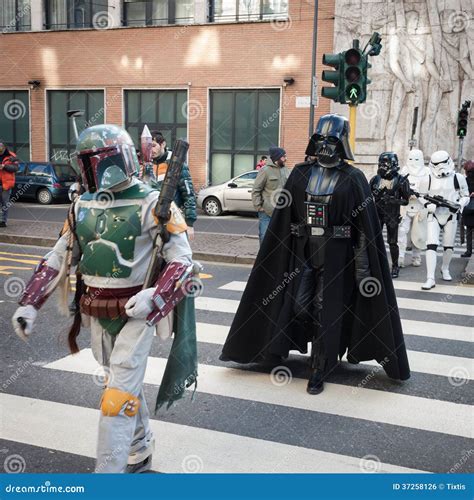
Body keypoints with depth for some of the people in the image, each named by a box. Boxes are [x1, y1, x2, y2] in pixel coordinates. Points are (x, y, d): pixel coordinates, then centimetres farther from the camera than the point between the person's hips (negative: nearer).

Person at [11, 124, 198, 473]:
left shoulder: (151, 203, -13)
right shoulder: (83, 205, 6)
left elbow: (182, 258, -15)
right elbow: (59, 258, 11)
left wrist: (155, 297, -30)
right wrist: (30, 303, 3)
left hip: (136, 314, -6)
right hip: (98, 315, 6)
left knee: (119, 397, -7)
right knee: (127, 384, 21)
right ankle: (140, 453, 41)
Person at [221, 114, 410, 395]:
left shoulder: (353, 179, -4)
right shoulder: (301, 173, 5)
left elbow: (365, 226, -5)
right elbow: (284, 219, 7)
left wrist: (363, 266, -9)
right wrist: (282, 257, 4)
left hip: (335, 255, -3)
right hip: (302, 252, 3)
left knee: (327, 311, 1)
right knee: (298, 305, 3)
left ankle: (319, 372, 13)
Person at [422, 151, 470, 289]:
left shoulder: (458, 178, 0)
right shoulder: (428, 179, 2)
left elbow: (465, 196, 7)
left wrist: (458, 205, -14)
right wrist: (430, 204, -14)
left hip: (451, 216, 1)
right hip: (434, 216, 0)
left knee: (449, 246, 9)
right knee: (431, 245, -14)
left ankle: (445, 269, 38)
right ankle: (430, 279, -16)